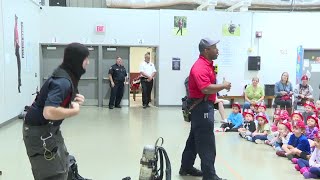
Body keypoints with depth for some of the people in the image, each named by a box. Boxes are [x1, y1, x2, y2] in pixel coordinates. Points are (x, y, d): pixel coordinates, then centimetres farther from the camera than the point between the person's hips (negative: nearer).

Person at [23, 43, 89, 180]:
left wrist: (75, 101, -3)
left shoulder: (68, 76, 4)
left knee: (63, 167, 21)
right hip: (38, 132, -10)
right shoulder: (63, 81, -26)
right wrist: (75, 110, -24)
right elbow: (49, 112, -38)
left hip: (49, 129, 10)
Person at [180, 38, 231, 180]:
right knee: (206, 143, -5)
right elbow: (206, 88, -31)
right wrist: (224, 86, -19)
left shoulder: (208, 64, 13)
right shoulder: (200, 67, -20)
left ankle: (186, 168, 30)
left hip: (203, 106, 11)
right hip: (201, 107, -11)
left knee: (195, 139, 18)